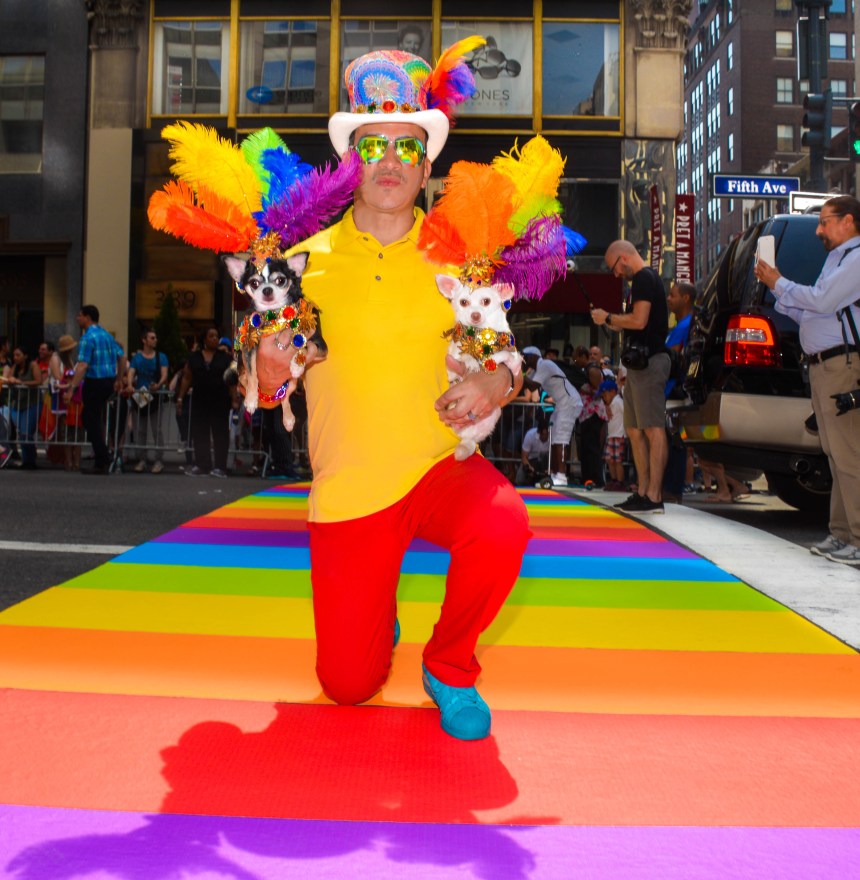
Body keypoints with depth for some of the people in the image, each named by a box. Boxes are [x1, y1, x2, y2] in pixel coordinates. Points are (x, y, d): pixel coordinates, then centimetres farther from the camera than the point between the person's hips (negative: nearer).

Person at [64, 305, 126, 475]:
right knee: (93, 420, 21)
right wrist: (119, 380, 25)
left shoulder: (88, 338, -14)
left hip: (95, 383, -8)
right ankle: (103, 460, 21)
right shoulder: (107, 335, 11)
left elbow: (82, 366, -23)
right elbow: (122, 357, 16)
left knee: (93, 423, 1)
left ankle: (102, 464, 3)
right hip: (109, 382, 8)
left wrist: (71, 389, -25)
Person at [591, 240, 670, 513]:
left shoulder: (643, 278, -9)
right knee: (634, 429, 12)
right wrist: (612, 324, 15)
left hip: (649, 361, -11)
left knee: (653, 428, -11)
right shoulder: (647, 278, 23)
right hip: (642, 361, 11)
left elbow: (639, 320, -20)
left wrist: (608, 318, -7)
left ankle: (653, 497, -11)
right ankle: (642, 491, 16)